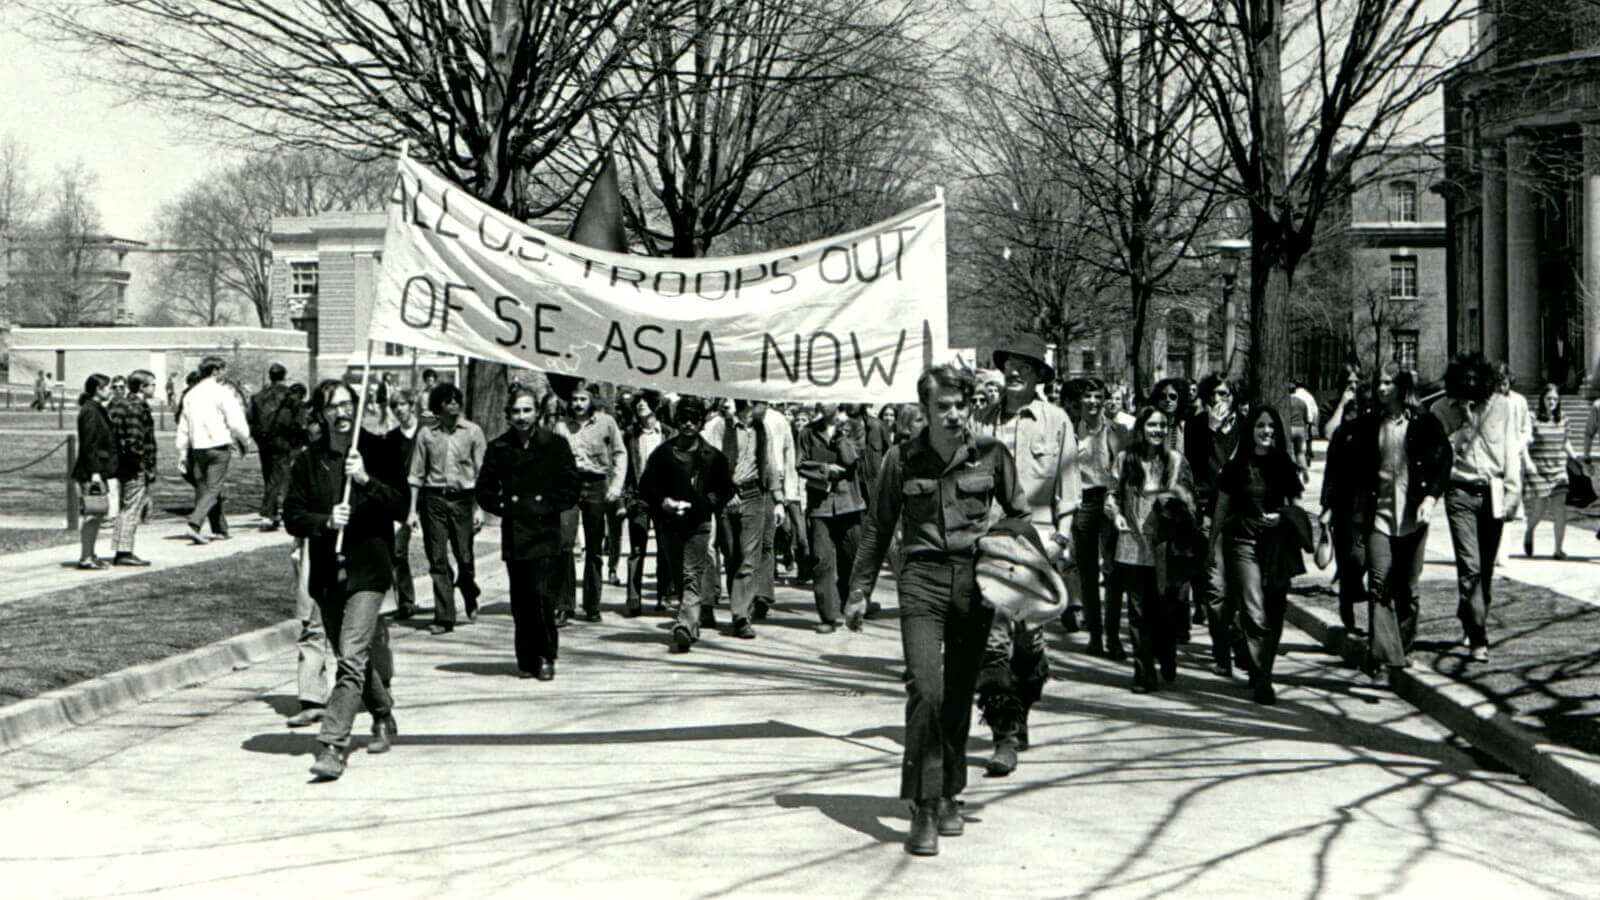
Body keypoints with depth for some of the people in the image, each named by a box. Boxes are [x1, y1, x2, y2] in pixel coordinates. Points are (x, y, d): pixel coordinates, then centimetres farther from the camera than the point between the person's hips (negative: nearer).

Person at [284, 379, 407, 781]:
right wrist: (326, 521, -14)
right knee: (353, 658, 15)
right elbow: (292, 516, 5)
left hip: (367, 569, -4)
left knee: (352, 658, -15)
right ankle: (383, 717, 39)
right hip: (326, 572, 4)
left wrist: (366, 480, -18)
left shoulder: (378, 451, 2)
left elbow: (401, 505, -4)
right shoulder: (307, 461, 8)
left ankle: (334, 745, -18)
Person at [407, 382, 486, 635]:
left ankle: (470, 598, 31)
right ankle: (444, 617, 1)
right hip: (433, 498, 1)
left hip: (463, 498, -1)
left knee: (465, 557, 0)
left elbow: (481, 472, 2)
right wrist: (413, 510, 4)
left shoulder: (473, 432, 2)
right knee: (437, 559, -3)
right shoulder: (426, 434, 5)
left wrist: (479, 507, -5)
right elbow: (417, 474, 9)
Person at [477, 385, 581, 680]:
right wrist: (502, 506, 0)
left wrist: (549, 506, -3)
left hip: (545, 534, -2)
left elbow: (570, 489, 4)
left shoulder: (555, 444, 3)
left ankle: (546, 657, 0)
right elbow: (484, 490, 13)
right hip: (514, 533, 2)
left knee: (543, 595, -11)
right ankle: (527, 659, 12)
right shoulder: (498, 448, 8)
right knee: (520, 601, 2)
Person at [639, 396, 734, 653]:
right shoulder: (663, 453, 7)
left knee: (692, 577, -13)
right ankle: (691, 625, 25)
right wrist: (662, 501, -9)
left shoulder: (712, 456, 6)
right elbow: (645, 486, 8)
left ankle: (684, 627, -23)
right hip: (670, 525, 2)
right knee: (679, 578, 11)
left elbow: (726, 488, 13)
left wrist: (711, 501, -6)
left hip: (698, 525, -2)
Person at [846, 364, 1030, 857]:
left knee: (960, 696, 8)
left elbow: (1019, 515, 14)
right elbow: (877, 529, 10)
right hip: (922, 579, -2)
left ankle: (948, 796, 24)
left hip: (975, 580, 2)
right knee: (925, 691, -14)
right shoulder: (902, 460, 1)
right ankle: (922, 809, -9)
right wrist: (860, 591, 12)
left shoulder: (991, 454, 3)